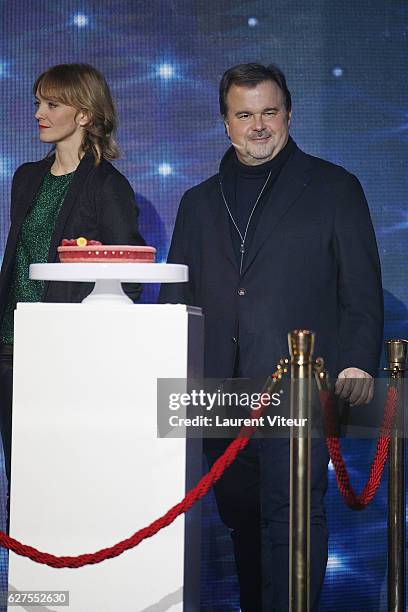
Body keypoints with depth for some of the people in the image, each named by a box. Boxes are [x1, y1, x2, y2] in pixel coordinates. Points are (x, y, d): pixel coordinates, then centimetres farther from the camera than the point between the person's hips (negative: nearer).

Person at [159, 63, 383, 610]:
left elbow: (361, 288, 4)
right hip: (220, 394, 4)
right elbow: (176, 298, 19)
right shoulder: (199, 203, 19)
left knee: (292, 514, -12)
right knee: (242, 518, 9)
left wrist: (358, 362, -9)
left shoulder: (334, 188, 8)